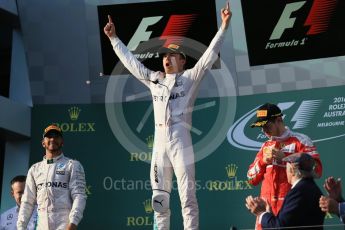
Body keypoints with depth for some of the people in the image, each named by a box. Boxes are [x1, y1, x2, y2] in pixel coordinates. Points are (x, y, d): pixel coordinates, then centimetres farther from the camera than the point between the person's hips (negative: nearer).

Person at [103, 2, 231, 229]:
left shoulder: (190, 78, 6)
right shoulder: (154, 79, 19)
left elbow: (210, 55, -2)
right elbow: (130, 61, 26)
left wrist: (224, 26, -9)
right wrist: (114, 38, 28)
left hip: (180, 141, -5)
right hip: (159, 141, 5)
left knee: (187, 195, -6)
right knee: (159, 197, 7)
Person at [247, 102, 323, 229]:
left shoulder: (299, 140, -2)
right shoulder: (265, 146, 17)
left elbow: (317, 170, -13)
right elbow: (252, 179, 16)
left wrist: (285, 157, -15)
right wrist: (263, 161, -2)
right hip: (266, 206, 6)